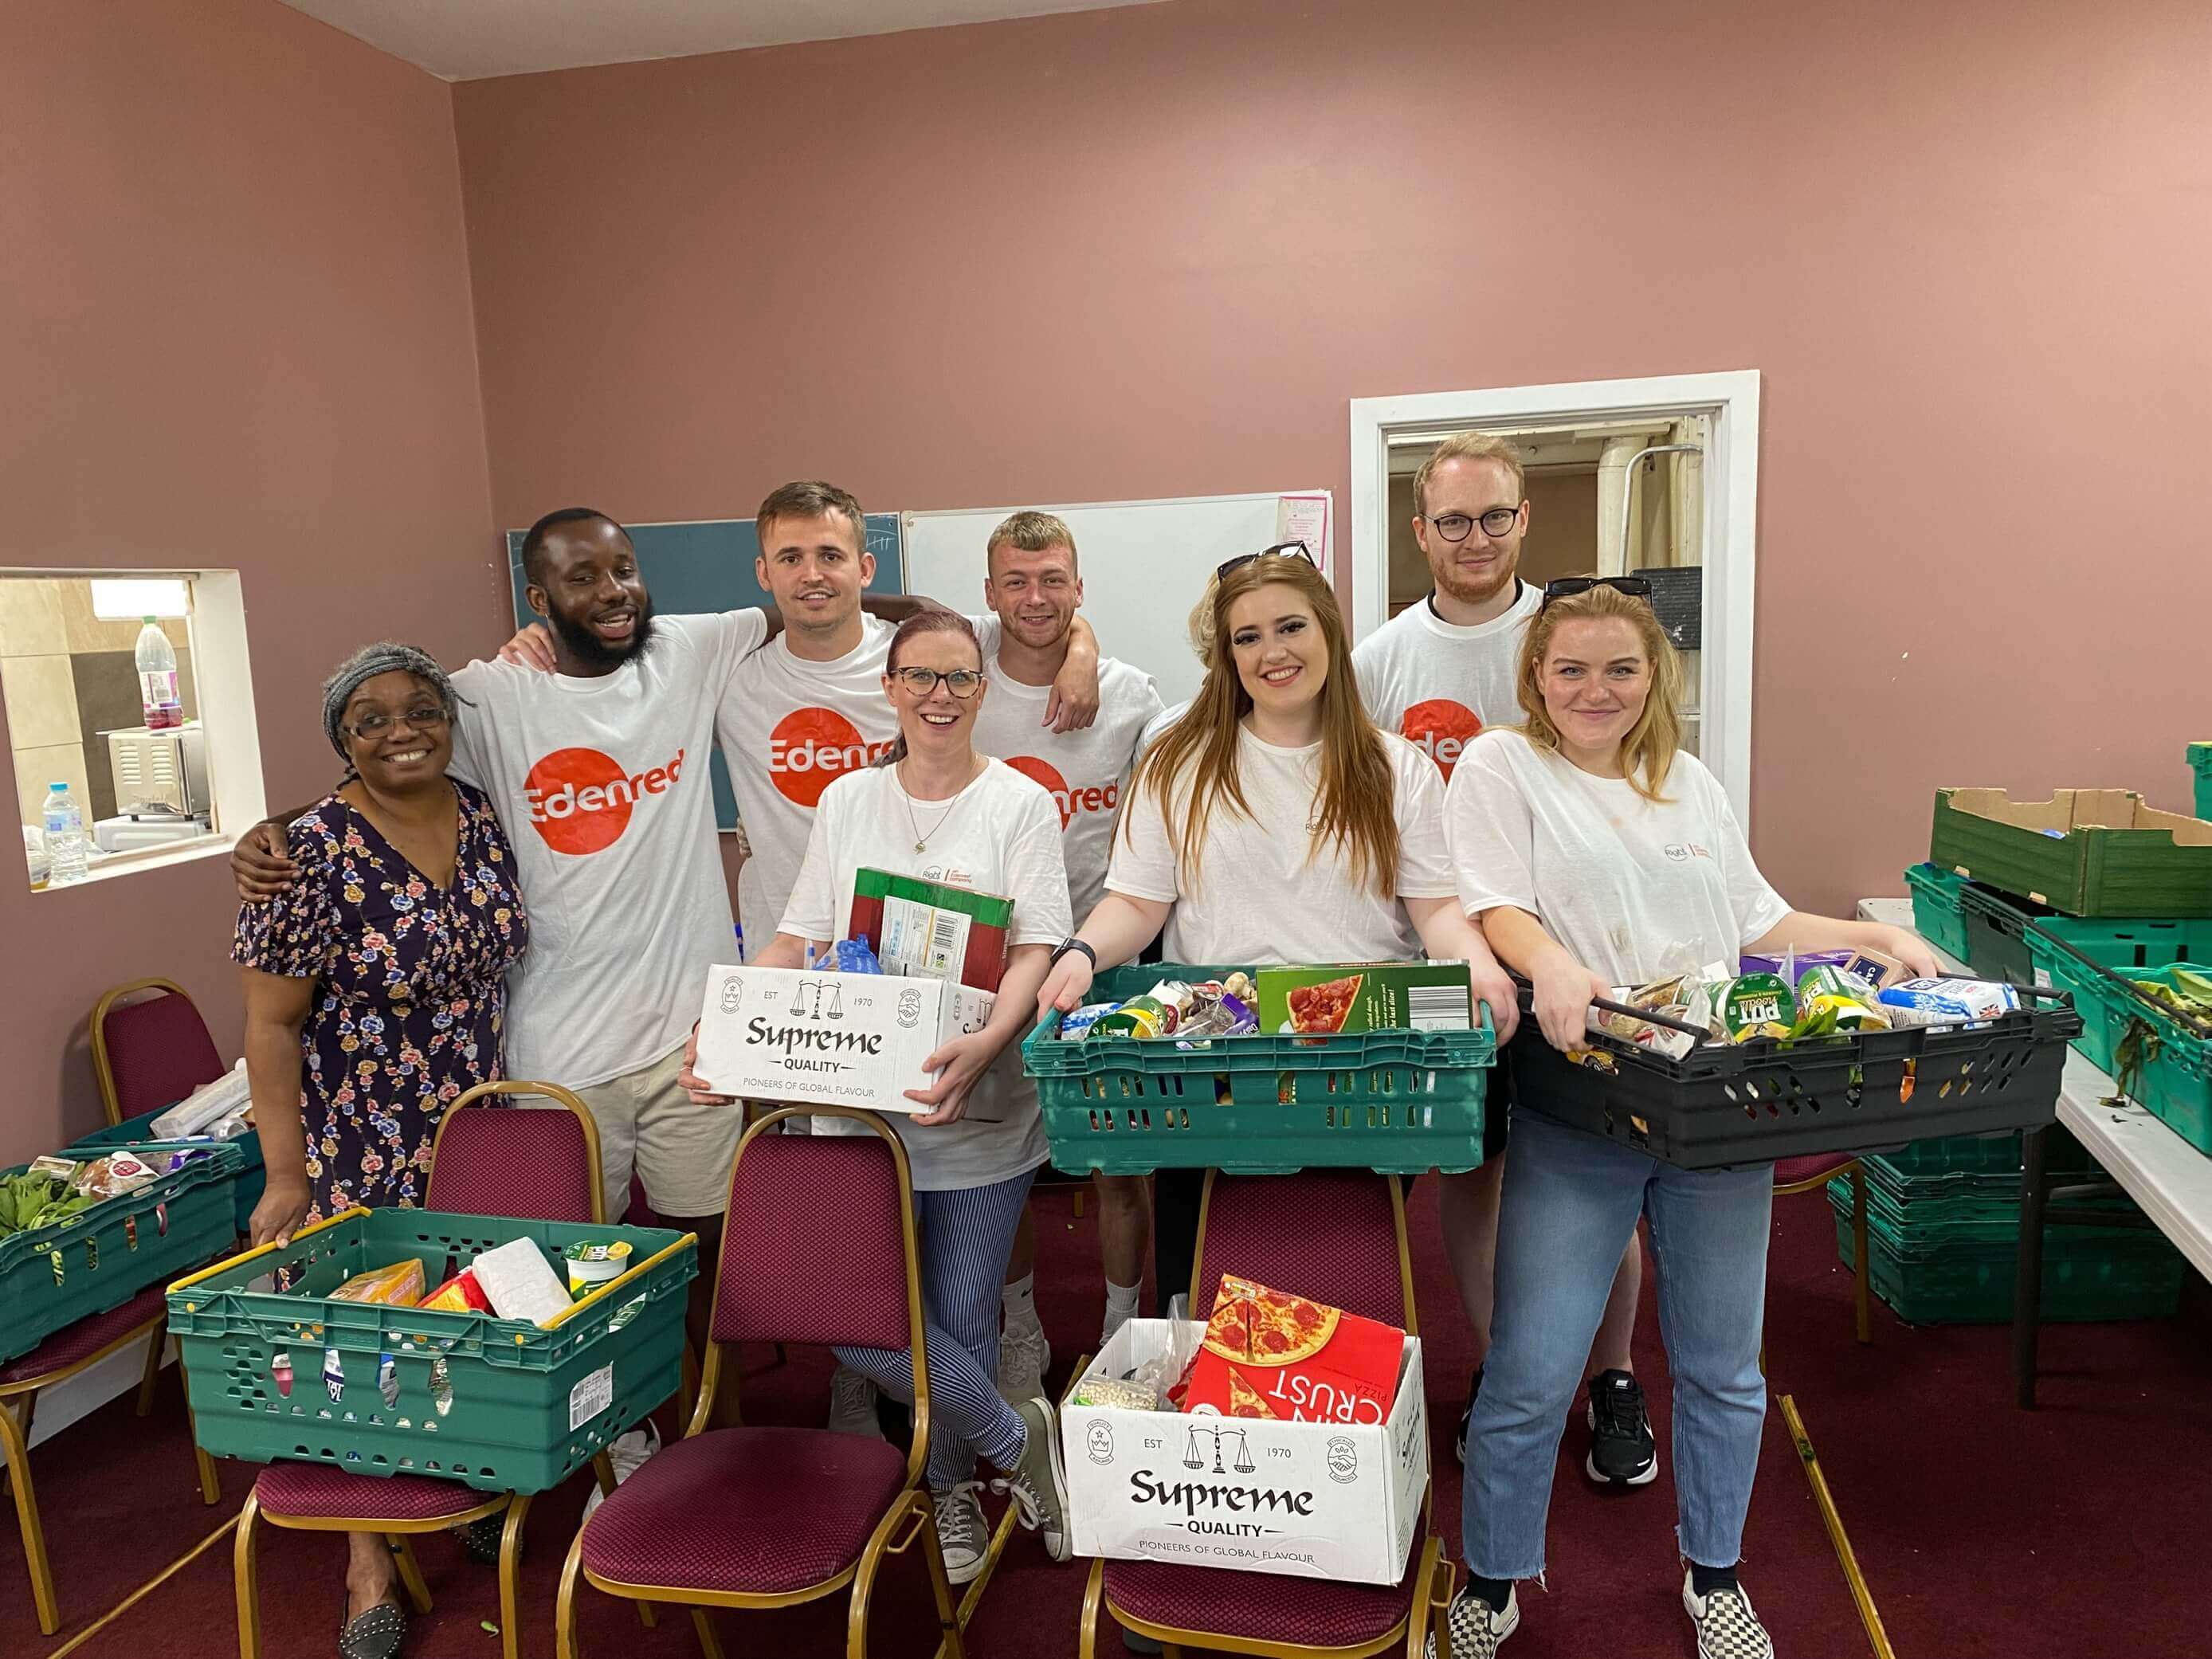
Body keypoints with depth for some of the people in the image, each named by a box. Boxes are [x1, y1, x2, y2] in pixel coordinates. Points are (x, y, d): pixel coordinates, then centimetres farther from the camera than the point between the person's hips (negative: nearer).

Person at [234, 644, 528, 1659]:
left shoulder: (483, 817, -1)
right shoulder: (313, 851, -17)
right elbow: (272, 1022, -13)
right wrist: (287, 1172, -14)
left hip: (483, 1127, 5)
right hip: (363, 1148, -4)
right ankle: (370, 1562, 22)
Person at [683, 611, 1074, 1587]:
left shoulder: (1021, 805, -1)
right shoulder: (846, 801, 9)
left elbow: (1034, 950, -9)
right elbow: (799, 939, 9)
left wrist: (983, 1047, -28)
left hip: (981, 1108, -2)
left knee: (962, 1316, 6)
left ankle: (949, 1483, 35)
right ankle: (1018, 1440, 20)